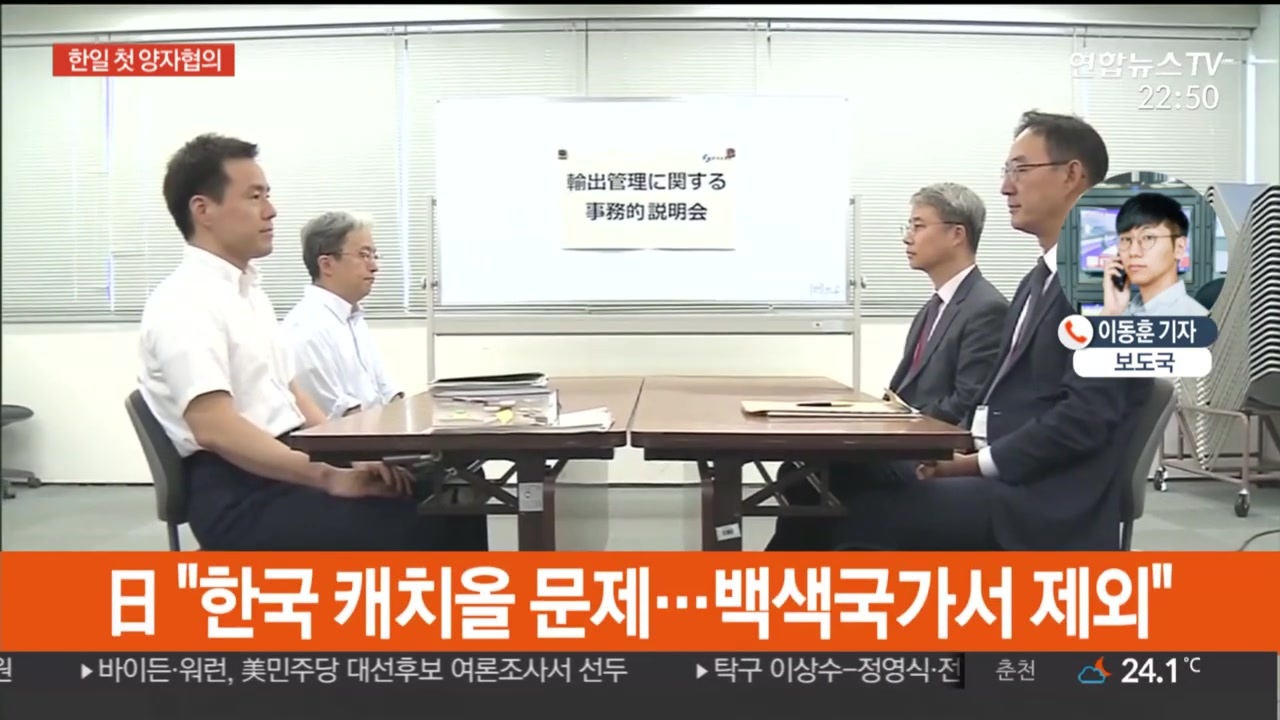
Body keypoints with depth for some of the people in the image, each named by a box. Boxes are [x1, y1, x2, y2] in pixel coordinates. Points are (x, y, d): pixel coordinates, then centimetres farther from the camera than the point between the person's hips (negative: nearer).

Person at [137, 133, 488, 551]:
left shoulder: (249, 292, 18)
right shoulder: (185, 301, -12)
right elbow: (214, 427, -24)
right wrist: (329, 477, -28)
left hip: (287, 467, 9)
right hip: (240, 495, -9)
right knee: (415, 528, -25)